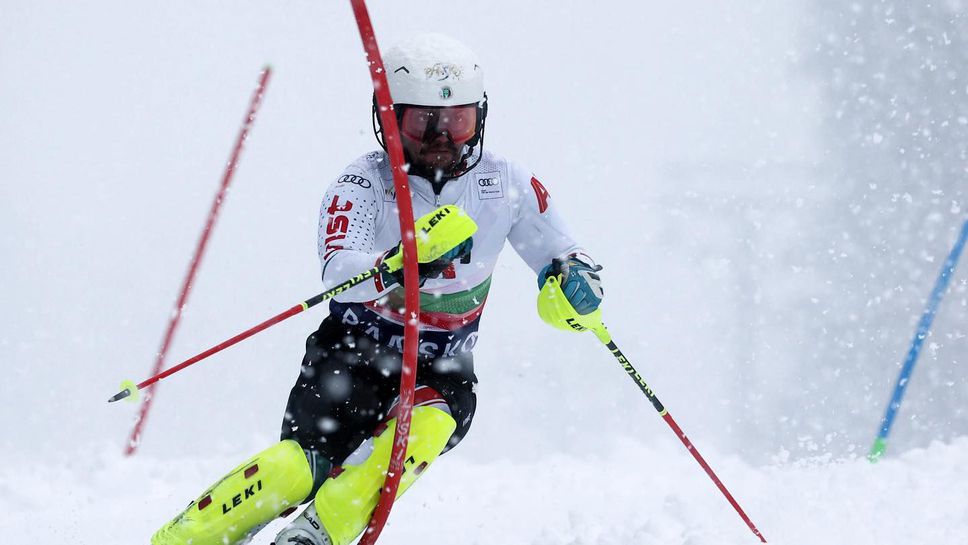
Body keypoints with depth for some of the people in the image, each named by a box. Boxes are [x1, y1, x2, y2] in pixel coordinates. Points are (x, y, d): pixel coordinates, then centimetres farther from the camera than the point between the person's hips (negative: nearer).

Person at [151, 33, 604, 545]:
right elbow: (338, 274, -31)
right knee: (298, 469, -25)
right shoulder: (364, 182, -13)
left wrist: (574, 277, -15)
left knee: (425, 425, -34)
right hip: (354, 351, -2)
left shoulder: (505, 184, -3)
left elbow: (562, 257, 10)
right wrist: (408, 260, -51)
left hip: (441, 371, 2)